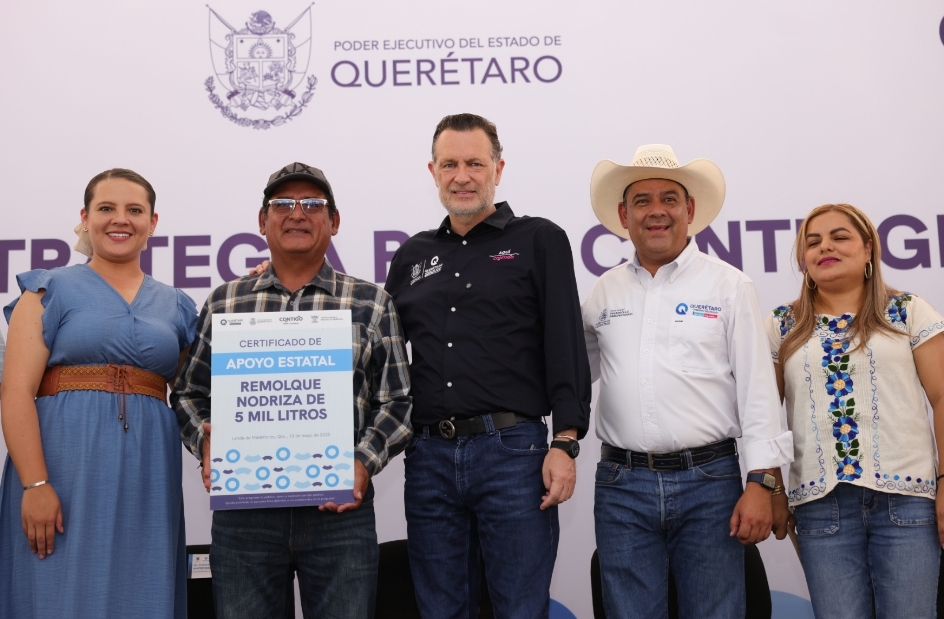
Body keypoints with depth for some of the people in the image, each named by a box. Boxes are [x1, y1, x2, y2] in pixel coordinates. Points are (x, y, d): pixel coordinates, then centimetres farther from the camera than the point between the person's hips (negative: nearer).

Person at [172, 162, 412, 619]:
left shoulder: (372, 304, 7)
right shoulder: (224, 303, 11)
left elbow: (397, 401, 5)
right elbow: (189, 392, 15)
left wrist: (364, 463, -9)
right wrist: (205, 443, -4)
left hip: (340, 508, -1)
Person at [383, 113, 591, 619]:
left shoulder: (539, 241, 4)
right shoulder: (410, 257, 16)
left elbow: (567, 348, -3)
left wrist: (565, 444, -11)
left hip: (513, 449, -4)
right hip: (429, 456, 4)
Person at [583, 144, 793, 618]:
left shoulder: (728, 286, 3)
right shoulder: (604, 291, 10)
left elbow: (757, 388, -1)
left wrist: (760, 483, -7)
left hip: (708, 481, -2)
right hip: (622, 486, 2)